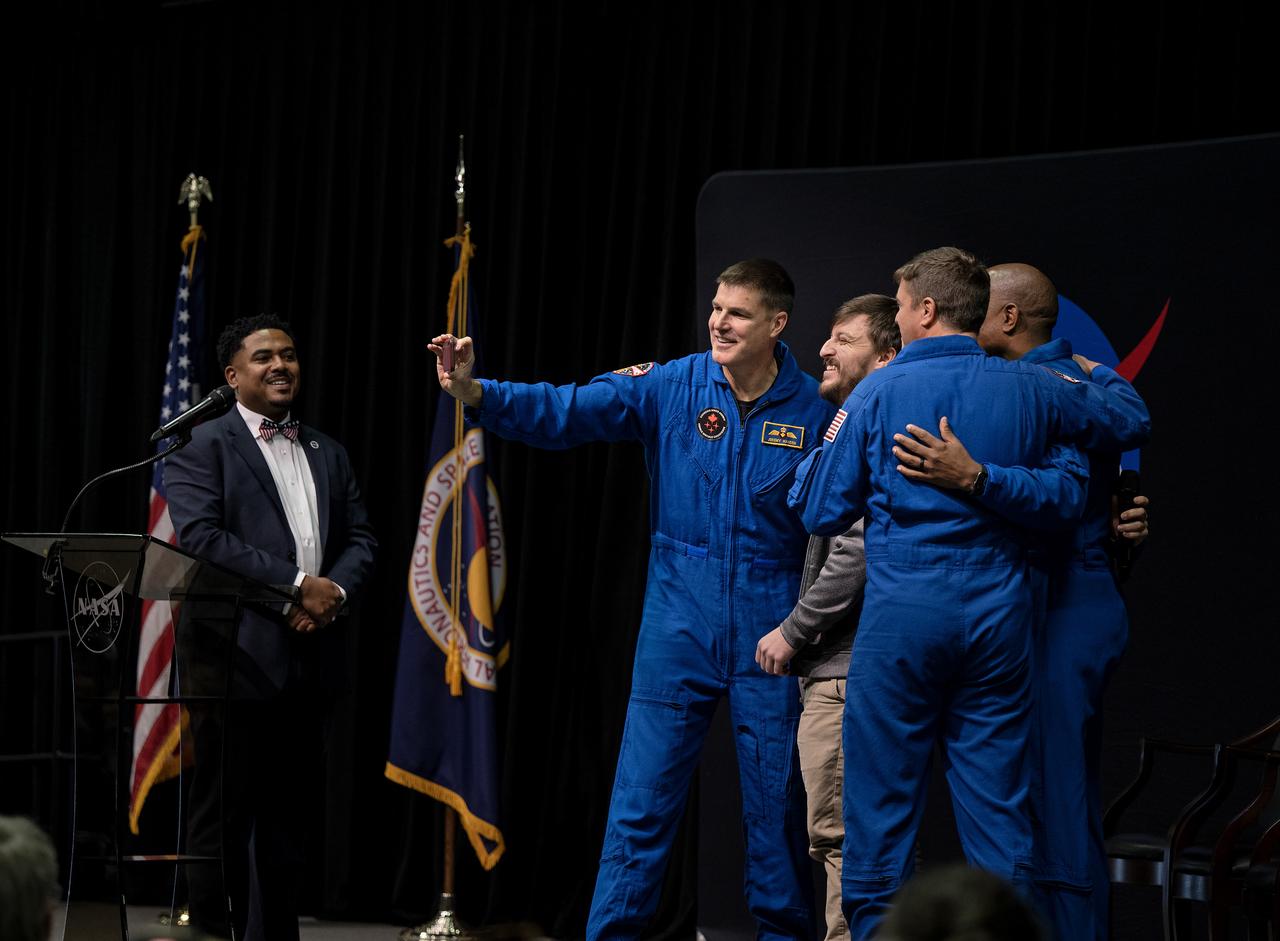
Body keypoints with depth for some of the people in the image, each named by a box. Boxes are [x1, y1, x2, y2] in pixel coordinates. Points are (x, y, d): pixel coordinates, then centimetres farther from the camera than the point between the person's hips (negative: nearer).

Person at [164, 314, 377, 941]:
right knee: (222, 818, -3)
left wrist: (335, 591, -8)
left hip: (305, 656, 6)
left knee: (286, 819, 8)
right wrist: (297, 585, -16)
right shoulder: (202, 446, -1)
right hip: (233, 654, -6)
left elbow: (360, 540, 14)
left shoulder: (328, 454, 19)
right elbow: (200, 535, -13)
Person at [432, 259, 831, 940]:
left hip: (769, 634, 0)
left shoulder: (811, 411, -3)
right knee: (641, 803, 0)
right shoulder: (670, 386, -3)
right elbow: (563, 412, -11)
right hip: (679, 628, 0)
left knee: (776, 801, 8)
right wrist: (475, 391, -26)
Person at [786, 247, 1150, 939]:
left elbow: (821, 512, 0)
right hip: (998, 614, 3)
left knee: (881, 807, 2)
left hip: (902, 613, -3)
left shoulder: (879, 393, -3)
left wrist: (812, 457, 19)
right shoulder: (1030, 390, 4)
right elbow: (1132, 421, 20)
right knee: (996, 807, 6)